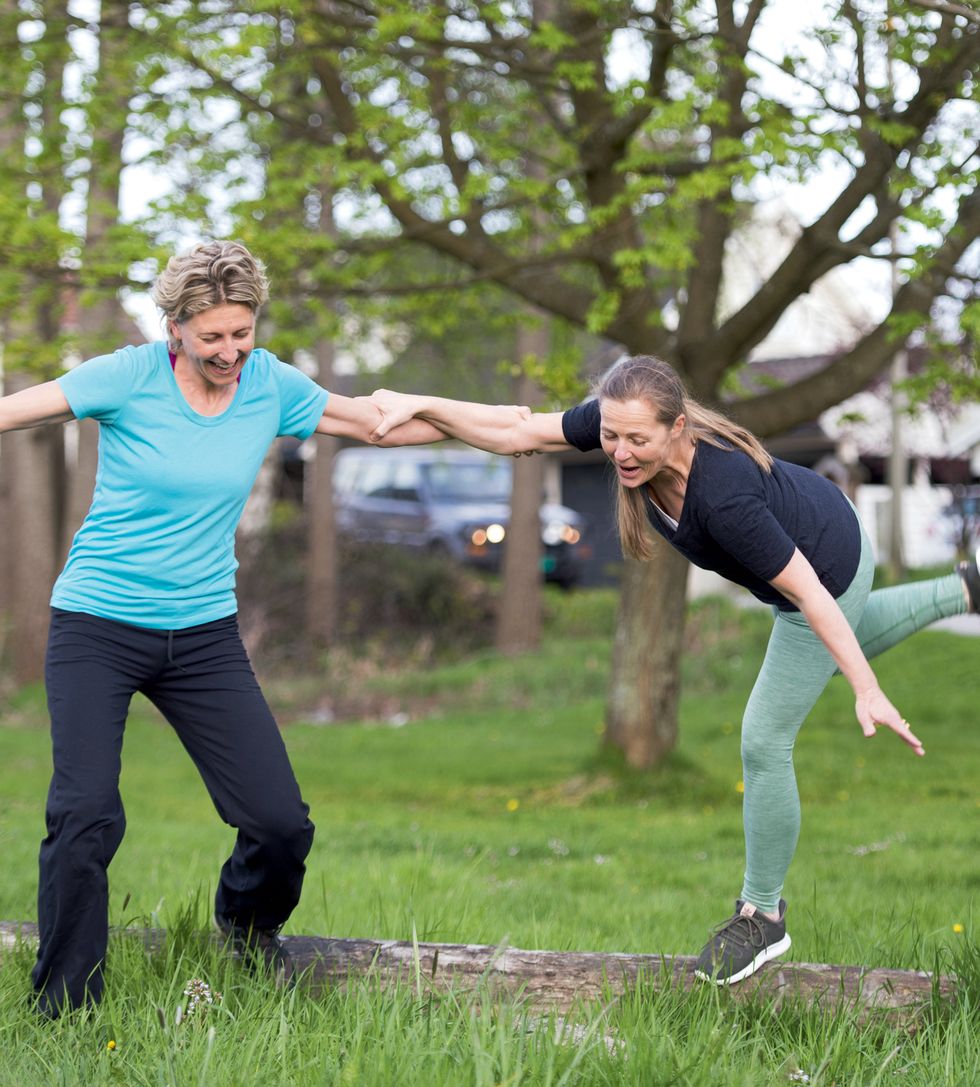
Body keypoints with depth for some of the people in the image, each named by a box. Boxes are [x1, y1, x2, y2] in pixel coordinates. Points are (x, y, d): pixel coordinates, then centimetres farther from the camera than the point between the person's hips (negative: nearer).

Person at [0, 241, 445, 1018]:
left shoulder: (271, 385, 2)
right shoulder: (129, 377, -9)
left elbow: (379, 421, 14)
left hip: (204, 634, 3)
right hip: (96, 630, -3)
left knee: (281, 822, -3)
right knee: (86, 816, -15)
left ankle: (247, 924, 33)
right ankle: (62, 1009, 3)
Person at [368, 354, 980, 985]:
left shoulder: (723, 498, -46)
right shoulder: (620, 424, -29)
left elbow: (807, 591, -38)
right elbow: (518, 434, -17)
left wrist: (868, 692, -35)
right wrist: (421, 406, -25)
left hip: (830, 567, -8)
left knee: (764, 742, 0)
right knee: (841, 644, 38)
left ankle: (763, 915, 19)